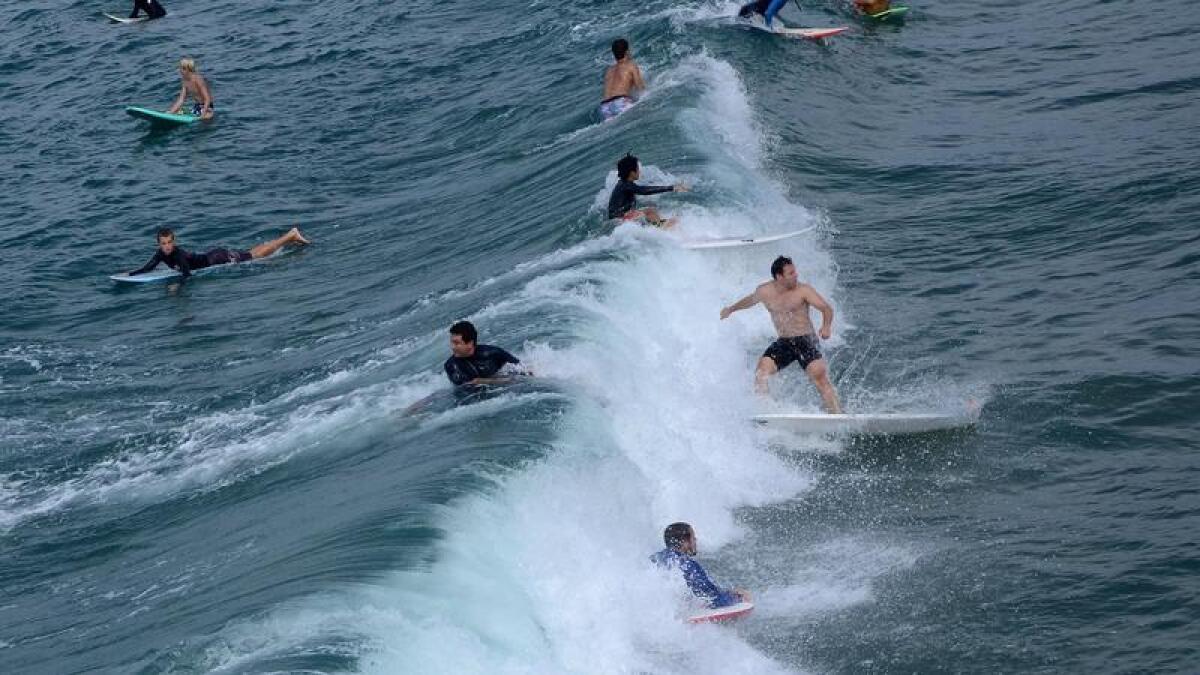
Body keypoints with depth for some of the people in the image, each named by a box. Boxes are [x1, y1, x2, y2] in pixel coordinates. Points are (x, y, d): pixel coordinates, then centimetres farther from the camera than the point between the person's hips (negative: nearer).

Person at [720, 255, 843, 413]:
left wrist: (826, 326, -33)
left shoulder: (803, 290, -8)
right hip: (783, 342, 4)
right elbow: (750, 300, 28)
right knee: (761, 372, -15)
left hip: (805, 340, -4)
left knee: (820, 376, -20)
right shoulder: (765, 291, 4)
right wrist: (731, 309, 44)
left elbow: (827, 309, -12)